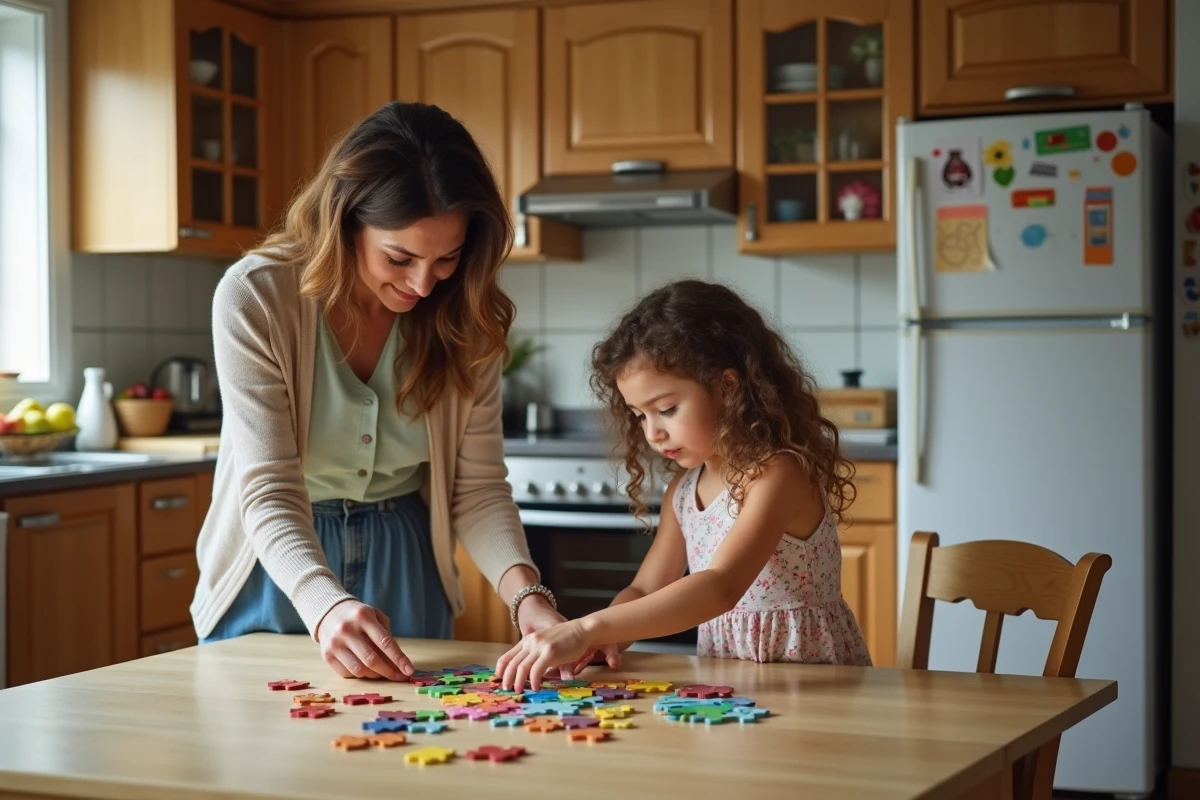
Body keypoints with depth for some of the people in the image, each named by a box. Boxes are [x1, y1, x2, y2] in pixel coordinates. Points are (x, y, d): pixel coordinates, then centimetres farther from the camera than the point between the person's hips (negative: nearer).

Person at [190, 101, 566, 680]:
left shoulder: (463, 318, -12)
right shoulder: (255, 297, -23)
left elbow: (478, 485, -11)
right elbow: (269, 491, -27)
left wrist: (526, 593, -30)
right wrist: (326, 605, -45)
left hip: (404, 563, 3)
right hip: (277, 565, -2)